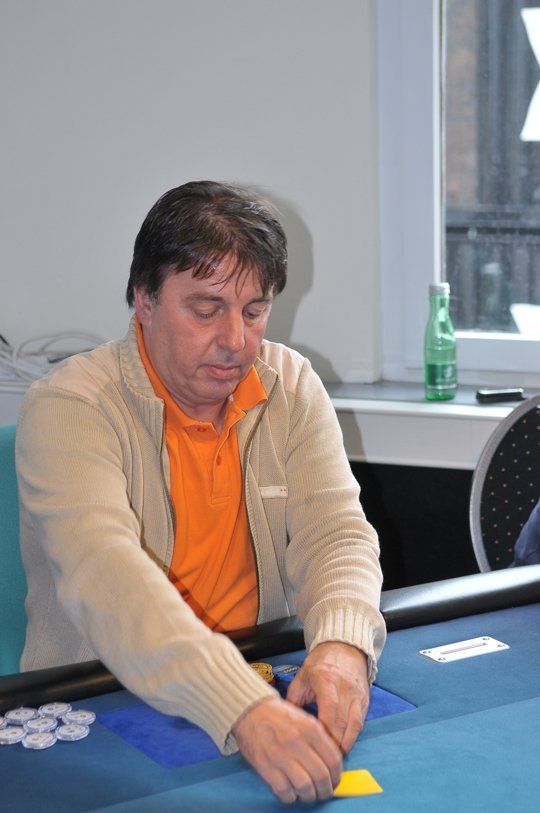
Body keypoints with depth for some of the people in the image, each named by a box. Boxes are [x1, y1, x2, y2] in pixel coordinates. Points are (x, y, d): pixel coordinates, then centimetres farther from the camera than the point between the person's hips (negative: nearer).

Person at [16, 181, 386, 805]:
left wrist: (342, 644, -26)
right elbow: (103, 572, -28)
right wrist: (243, 711, -42)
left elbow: (334, 532, -3)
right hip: (95, 709, -4)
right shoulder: (69, 407, -13)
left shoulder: (291, 387, 4)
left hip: (265, 689, 5)